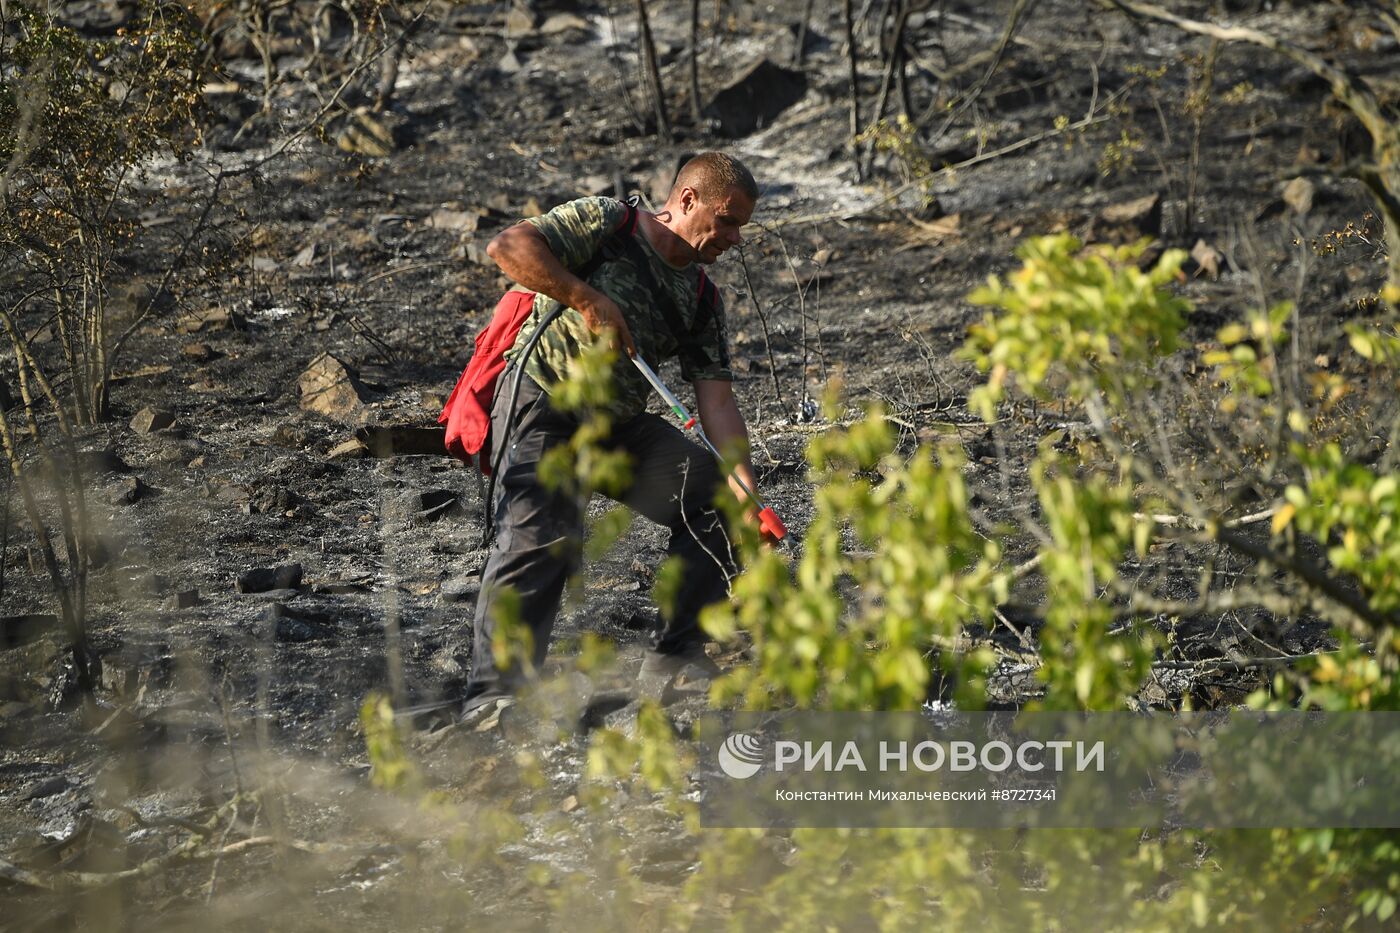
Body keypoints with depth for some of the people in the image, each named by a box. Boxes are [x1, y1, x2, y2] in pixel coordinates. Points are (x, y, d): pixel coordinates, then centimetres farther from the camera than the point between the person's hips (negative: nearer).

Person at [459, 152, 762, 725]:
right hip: (542, 405, -7)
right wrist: (589, 299, -23)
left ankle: (675, 659, 9)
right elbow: (508, 247, -20)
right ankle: (494, 694, -24)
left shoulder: (701, 298, 11)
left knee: (714, 495, 2)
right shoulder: (605, 223, -7)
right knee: (543, 537, -25)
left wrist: (748, 496, -9)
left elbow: (717, 400, 4)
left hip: (620, 425, 8)